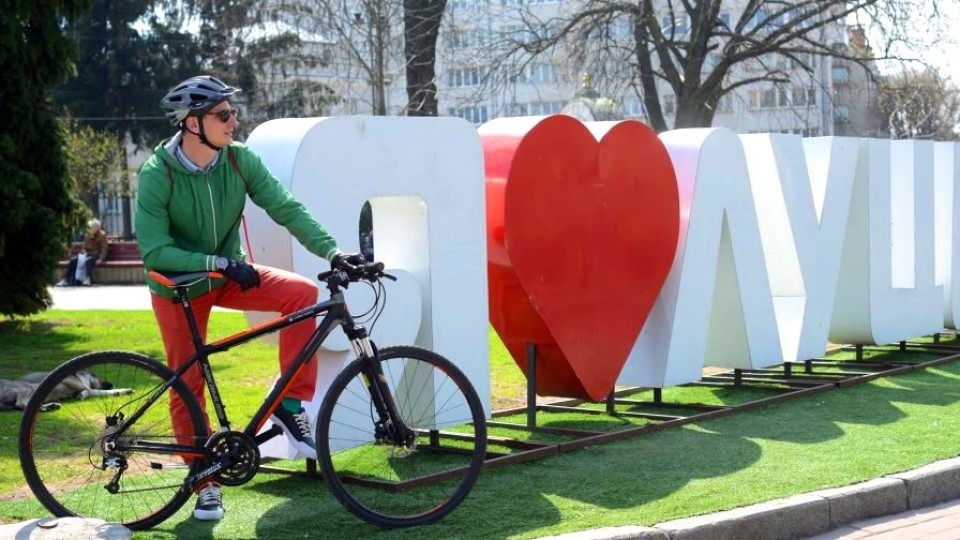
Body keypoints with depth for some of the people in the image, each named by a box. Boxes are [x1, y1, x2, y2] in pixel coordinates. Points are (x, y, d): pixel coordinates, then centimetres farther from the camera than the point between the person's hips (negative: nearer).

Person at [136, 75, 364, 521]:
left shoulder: (239, 159, -13)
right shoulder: (157, 175, -23)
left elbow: (286, 208, -19)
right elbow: (155, 252, -25)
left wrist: (332, 251, -32)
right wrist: (220, 263, -33)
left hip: (229, 274, 3)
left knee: (302, 292, -22)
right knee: (188, 384, 0)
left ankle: (290, 405, -13)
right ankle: (206, 483, 18)